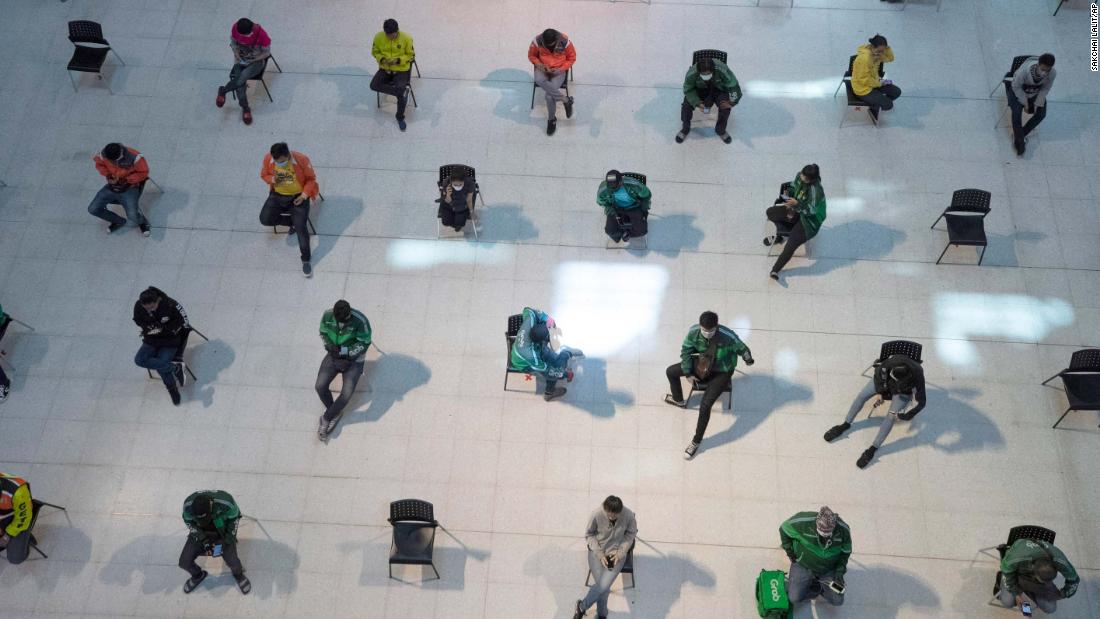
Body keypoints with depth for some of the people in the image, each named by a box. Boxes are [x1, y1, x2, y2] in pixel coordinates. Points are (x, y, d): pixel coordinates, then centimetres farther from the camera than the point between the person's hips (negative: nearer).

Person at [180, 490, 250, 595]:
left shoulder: (226, 503, -35)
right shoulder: (188, 506, -29)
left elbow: (235, 517, -14)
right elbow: (188, 521, -7)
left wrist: (229, 537, -18)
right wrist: (201, 537, -17)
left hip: (223, 532, -2)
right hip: (201, 532, 2)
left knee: (233, 562, -17)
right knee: (184, 562, -8)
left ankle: (238, 575, 21)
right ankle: (198, 575, 28)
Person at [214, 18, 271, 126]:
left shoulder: (261, 35, -26)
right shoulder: (235, 29, -16)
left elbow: (266, 53, -12)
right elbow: (233, 44, 3)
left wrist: (252, 61, -17)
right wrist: (238, 57, -12)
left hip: (256, 61, -3)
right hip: (240, 60, 3)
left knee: (242, 77, -30)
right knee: (240, 83, -22)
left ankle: (223, 90, -5)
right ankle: (245, 108, -4)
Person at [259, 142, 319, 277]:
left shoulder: (301, 160, -23)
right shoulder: (268, 159, -15)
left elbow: (311, 178, -7)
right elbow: (264, 174, 4)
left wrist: (304, 195, -18)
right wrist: (273, 179, -19)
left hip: (298, 196, -4)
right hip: (278, 195, 4)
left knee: (300, 226, -18)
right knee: (265, 219, -16)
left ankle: (306, 259, 0)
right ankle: (293, 221, 11)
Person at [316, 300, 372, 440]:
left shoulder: (360, 321, -25)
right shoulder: (328, 315, -14)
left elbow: (364, 343, -16)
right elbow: (323, 334, 2)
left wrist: (343, 351, -24)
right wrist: (332, 349, -15)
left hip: (353, 360, -3)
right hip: (334, 356, 3)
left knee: (347, 393, -19)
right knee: (320, 386, -16)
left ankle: (326, 418, 6)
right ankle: (335, 414, 9)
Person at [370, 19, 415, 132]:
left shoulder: (406, 38, -14)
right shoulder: (378, 37, -7)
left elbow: (411, 55, -4)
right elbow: (375, 52, 6)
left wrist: (398, 60, -20)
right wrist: (382, 59, -15)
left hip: (401, 70, -3)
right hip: (385, 69, 3)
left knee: (401, 94, -23)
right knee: (374, 85, -24)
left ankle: (400, 117, 1)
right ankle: (403, 90, -18)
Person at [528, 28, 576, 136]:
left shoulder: (565, 41, -20)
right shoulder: (537, 41, -16)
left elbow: (572, 58, -4)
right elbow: (531, 55, 2)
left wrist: (560, 69, -17)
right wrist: (539, 65, -17)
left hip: (559, 70, -2)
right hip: (543, 69, 3)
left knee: (549, 94, -26)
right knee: (539, 80, -34)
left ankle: (552, 119, 2)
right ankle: (566, 100, -19)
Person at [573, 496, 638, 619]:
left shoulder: (629, 516, -19)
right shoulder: (596, 515, -21)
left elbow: (631, 534, 0)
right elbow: (589, 535, -4)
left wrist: (620, 553, -10)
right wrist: (599, 553, -14)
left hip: (617, 553, 1)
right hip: (597, 552, 0)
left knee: (604, 585, -20)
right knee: (603, 586, -20)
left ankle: (582, 606, 6)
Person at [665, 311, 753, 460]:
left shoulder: (728, 337, -35)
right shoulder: (693, 332, -23)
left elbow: (742, 349, -14)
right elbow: (686, 350, -4)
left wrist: (748, 360, 7)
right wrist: (687, 371, -7)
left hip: (721, 372, -5)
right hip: (703, 364, 5)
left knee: (705, 406, -19)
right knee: (670, 371, 7)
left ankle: (696, 441, 1)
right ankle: (679, 400, 37)